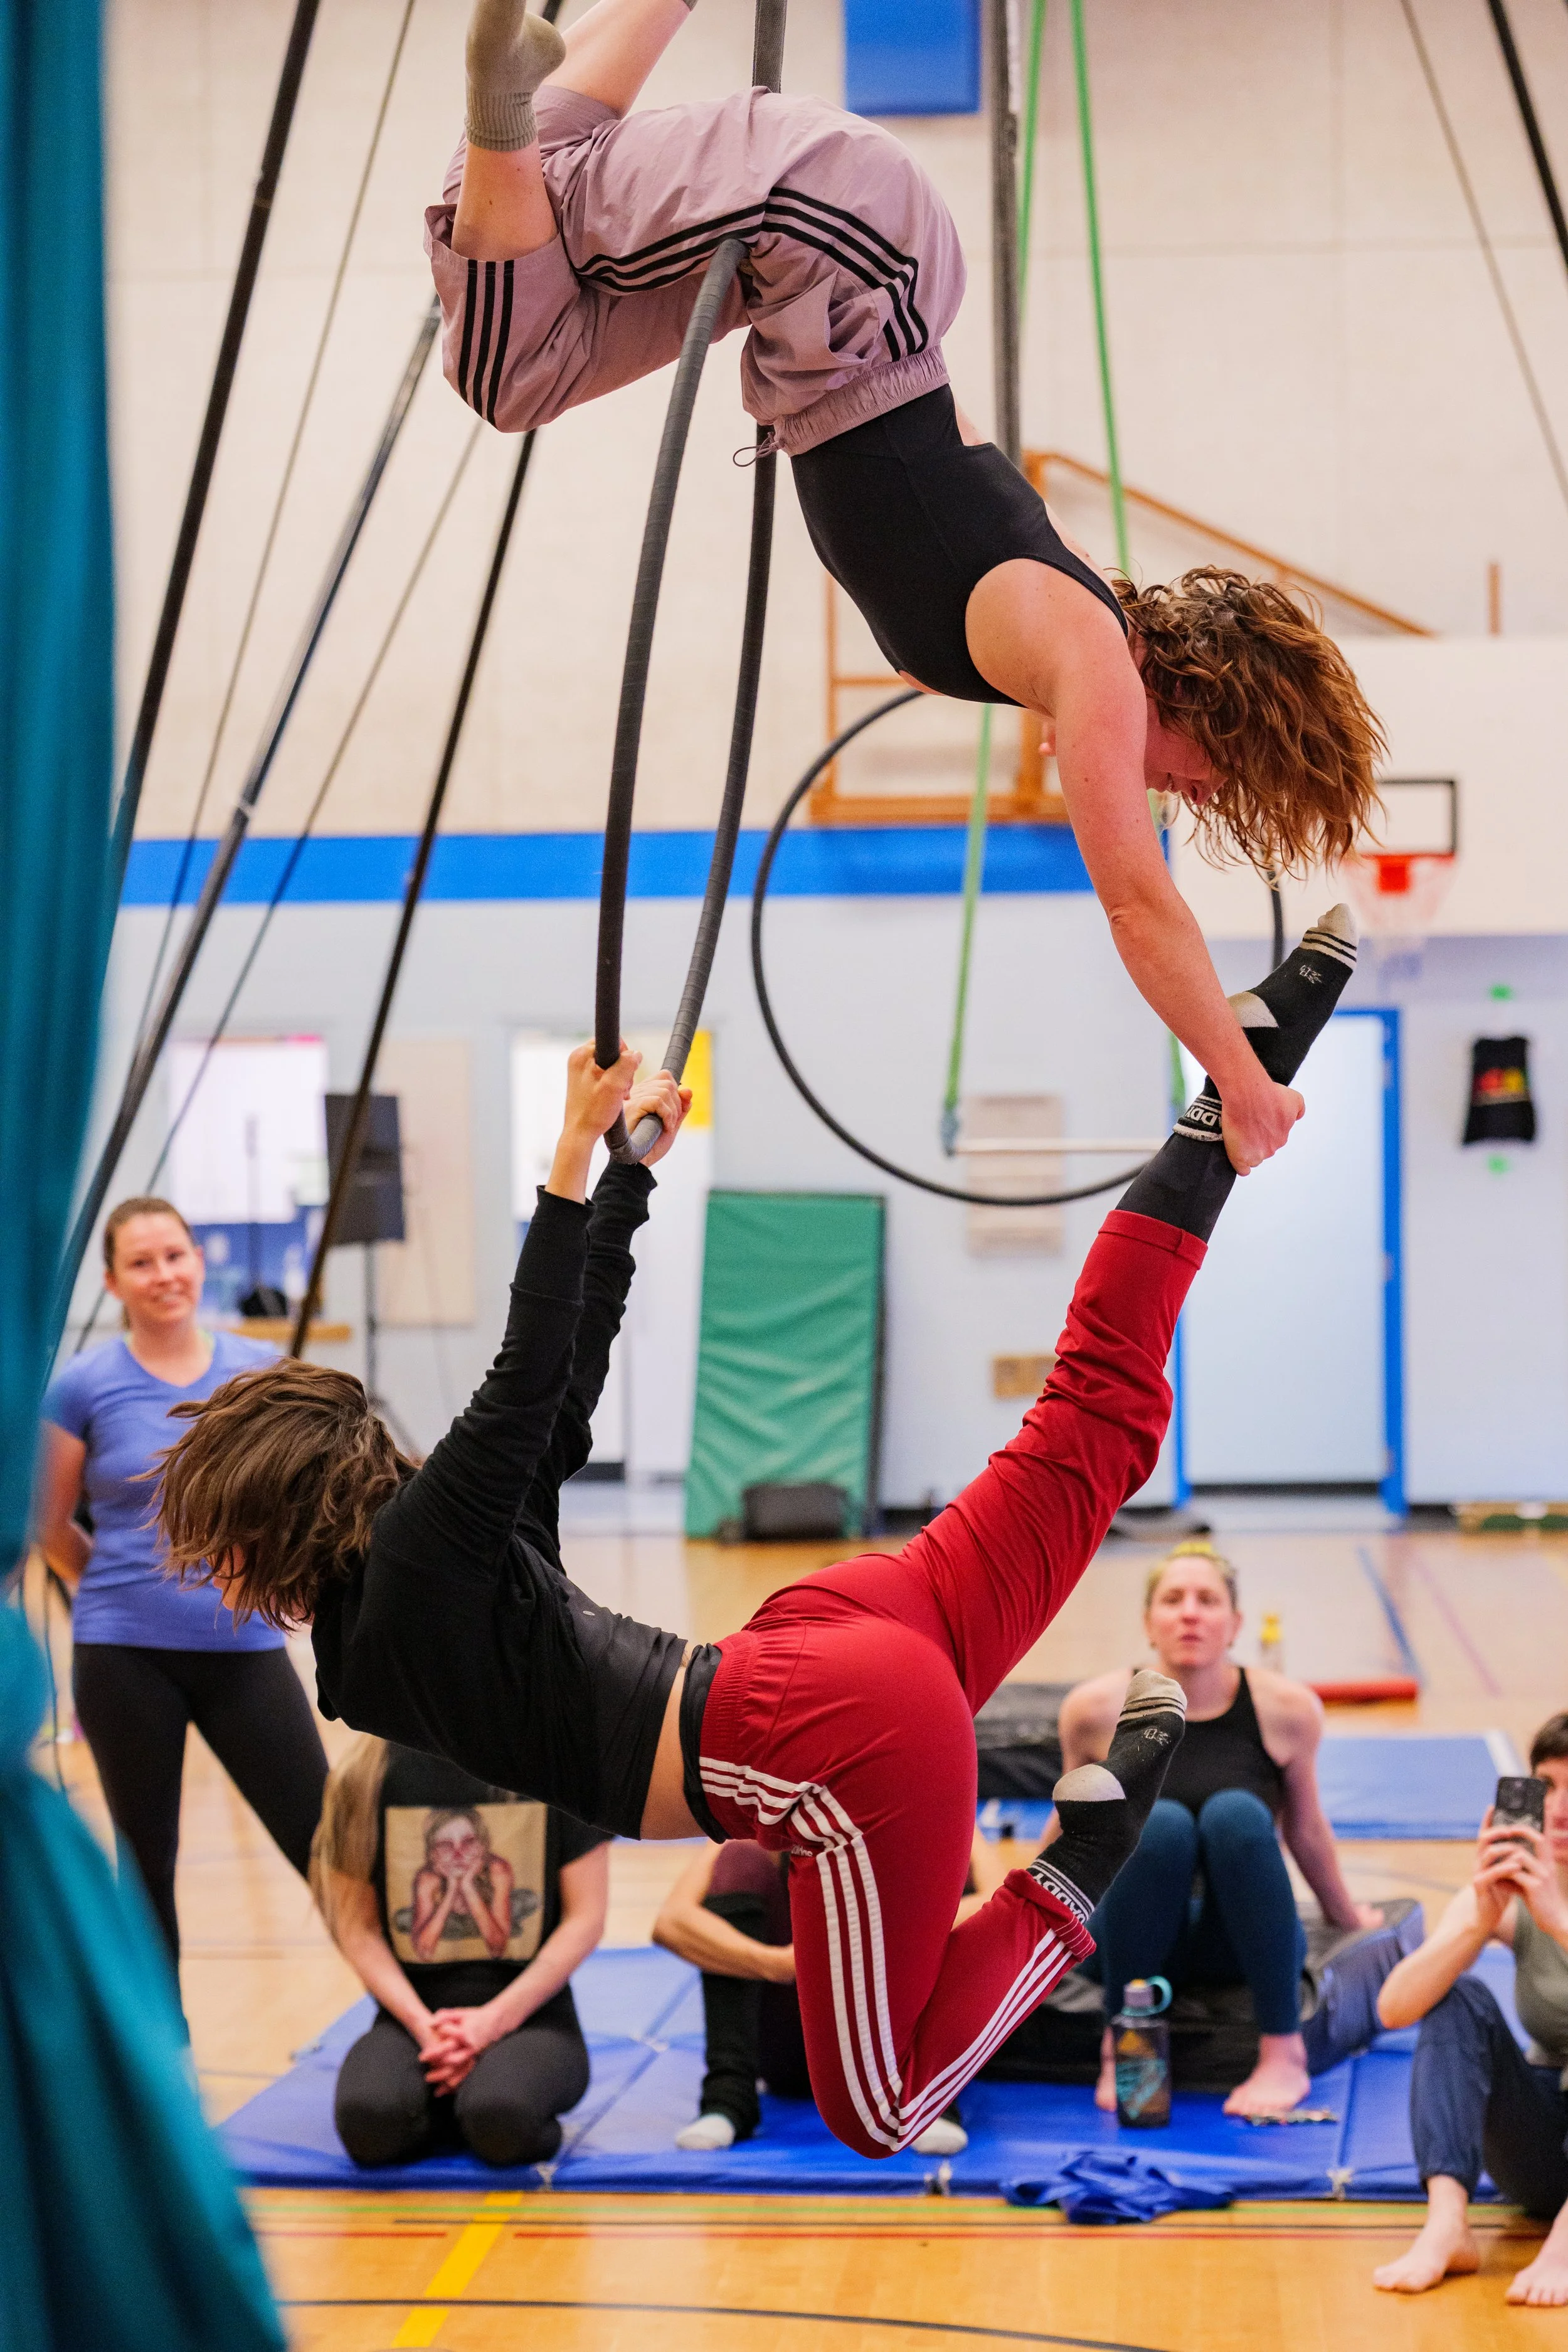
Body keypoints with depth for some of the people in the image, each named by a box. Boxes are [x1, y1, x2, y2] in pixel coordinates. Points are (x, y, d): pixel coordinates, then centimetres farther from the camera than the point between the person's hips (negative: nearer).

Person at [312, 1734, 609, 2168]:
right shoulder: (366, 1777, -1)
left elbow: (585, 1919, -2)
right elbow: (358, 1928, 2)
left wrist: (495, 2018, -13)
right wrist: (421, 2023, -14)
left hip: (529, 2010, -1)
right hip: (416, 2014, 1)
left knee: (501, 2121, -36)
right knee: (367, 2121, -33)